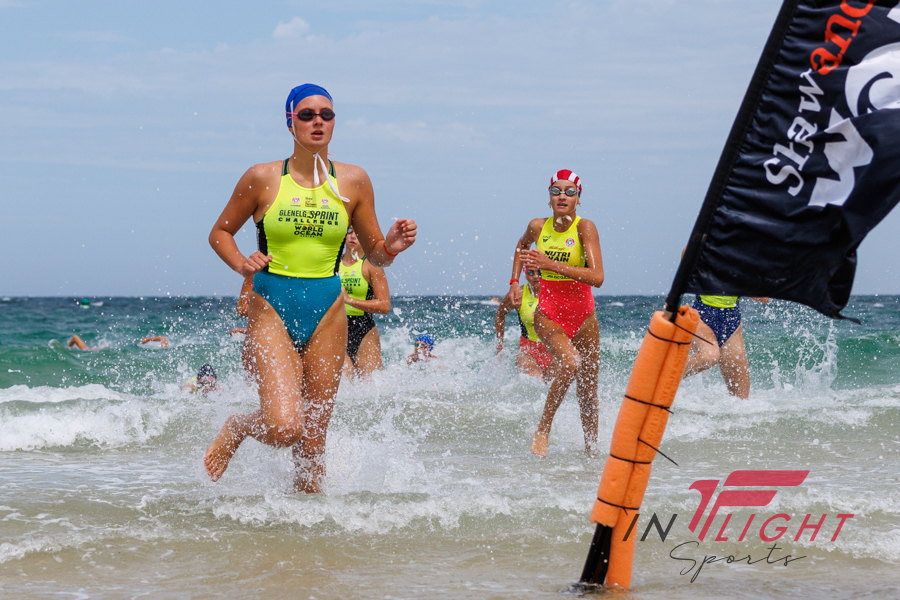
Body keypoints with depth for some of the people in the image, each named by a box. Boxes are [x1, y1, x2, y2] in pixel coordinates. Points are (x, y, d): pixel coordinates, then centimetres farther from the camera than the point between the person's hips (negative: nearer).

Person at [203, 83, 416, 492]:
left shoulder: (353, 182, 5)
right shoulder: (263, 178, -1)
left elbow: (374, 254, 11)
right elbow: (220, 233, 10)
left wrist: (391, 247, -12)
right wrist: (241, 265, -10)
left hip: (327, 312, 3)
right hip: (271, 309, -2)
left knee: (313, 438, 5)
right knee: (285, 427, -18)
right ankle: (235, 430, 15)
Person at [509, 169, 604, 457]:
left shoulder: (585, 227, -13)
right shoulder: (538, 227, -3)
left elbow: (597, 277, -25)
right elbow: (522, 246, 23)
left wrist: (551, 265, -29)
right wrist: (514, 281, 13)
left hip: (582, 315, 0)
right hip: (548, 314, 0)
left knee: (588, 391, 7)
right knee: (570, 362, -29)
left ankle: (591, 447, 26)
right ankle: (542, 430, -16)